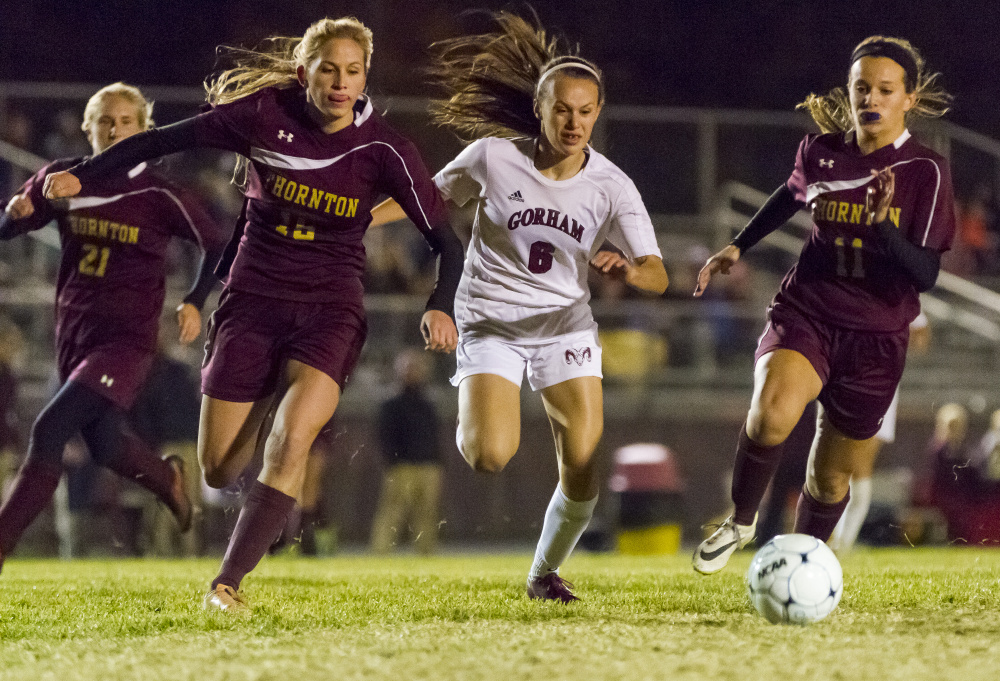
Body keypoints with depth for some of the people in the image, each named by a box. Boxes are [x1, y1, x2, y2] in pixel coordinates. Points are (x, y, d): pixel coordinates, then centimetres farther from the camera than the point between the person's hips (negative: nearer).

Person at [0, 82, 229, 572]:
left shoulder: (159, 196, -9)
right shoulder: (63, 179, 2)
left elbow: (217, 246, 0)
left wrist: (194, 302, -13)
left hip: (126, 338, -5)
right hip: (73, 334, 5)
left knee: (48, 431, -20)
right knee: (104, 447, 18)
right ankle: (166, 477, 51)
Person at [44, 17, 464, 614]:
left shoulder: (382, 149, -9)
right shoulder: (264, 113, -8)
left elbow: (447, 240, -7)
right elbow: (164, 140, 2)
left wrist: (442, 308, -24)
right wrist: (83, 176, -1)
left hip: (330, 307, -2)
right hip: (254, 299, 2)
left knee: (290, 440, -26)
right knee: (219, 470, 3)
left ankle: (228, 582, -22)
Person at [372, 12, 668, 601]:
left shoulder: (611, 187, -11)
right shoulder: (494, 156, -13)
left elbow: (657, 276, -16)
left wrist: (631, 269, -40)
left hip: (565, 327, 1)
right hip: (490, 324, -1)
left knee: (584, 468, -9)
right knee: (490, 457, -23)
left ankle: (545, 573, 19)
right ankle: (480, 418, 17)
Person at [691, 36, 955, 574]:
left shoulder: (925, 171, -9)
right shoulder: (820, 152, 0)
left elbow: (926, 273, -14)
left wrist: (881, 225, -29)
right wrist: (738, 246, 26)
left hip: (876, 338, 0)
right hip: (805, 313, 1)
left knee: (830, 478, 8)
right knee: (772, 411, -31)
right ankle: (740, 522, -7)